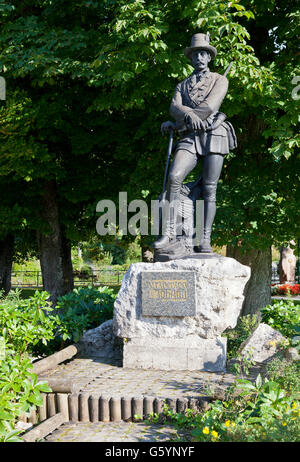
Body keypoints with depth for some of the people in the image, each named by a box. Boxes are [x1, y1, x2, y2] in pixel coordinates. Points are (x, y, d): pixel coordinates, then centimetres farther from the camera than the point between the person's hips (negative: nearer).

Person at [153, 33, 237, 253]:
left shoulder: (220, 80, 12)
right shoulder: (183, 85, 25)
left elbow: (209, 107, -4)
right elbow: (174, 107, 5)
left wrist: (175, 124, -2)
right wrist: (189, 114, -20)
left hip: (213, 135, -2)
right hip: (190, 138, 2)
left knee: (209, 189, -8)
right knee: (174, 176, -22)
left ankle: (206, 240, -6)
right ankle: (170, 232, -21)